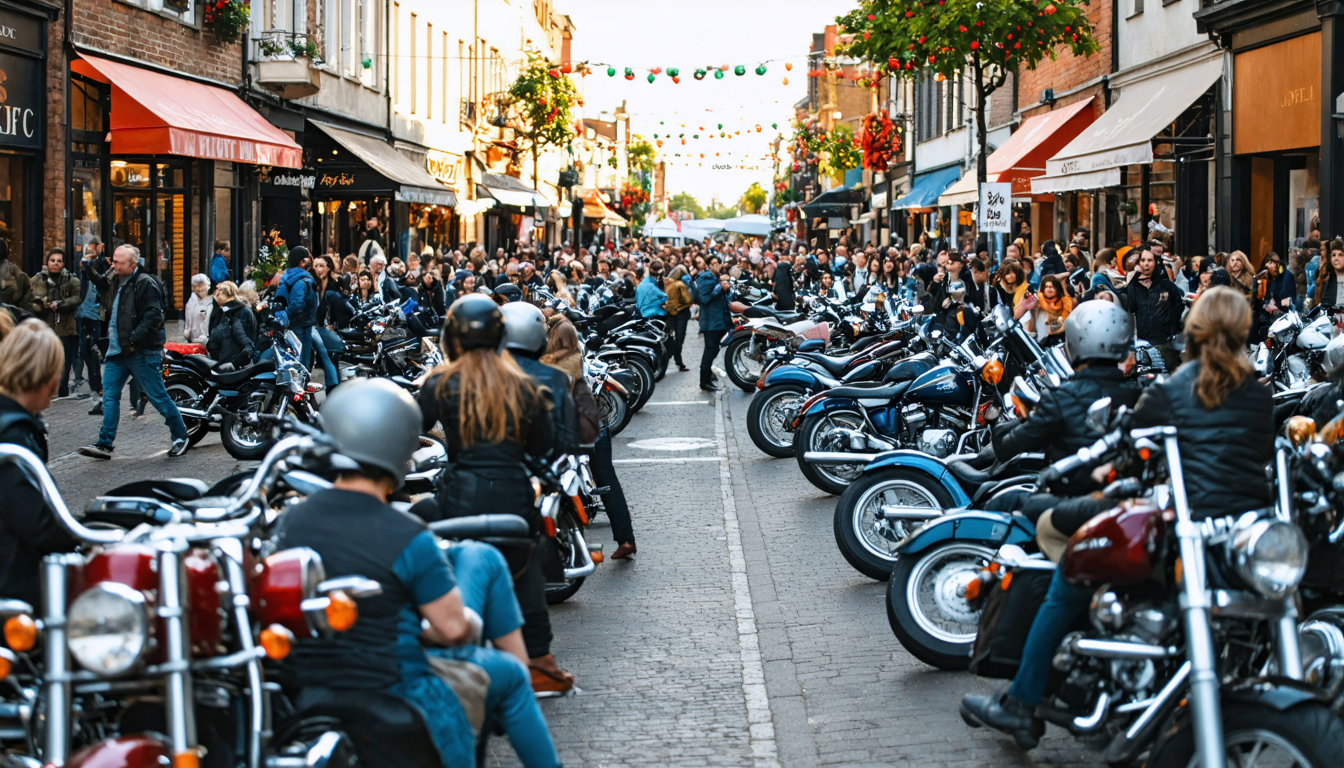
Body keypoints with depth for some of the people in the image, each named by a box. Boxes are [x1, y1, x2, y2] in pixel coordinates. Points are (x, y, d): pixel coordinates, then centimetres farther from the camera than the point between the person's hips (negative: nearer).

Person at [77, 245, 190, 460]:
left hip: (142, 353, -8)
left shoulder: (146, 284, -13)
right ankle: (104, 445, 5)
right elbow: (106, 289, 39)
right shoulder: (117, 281, 14)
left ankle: (180, 437, 12)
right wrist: (90, 271, 28)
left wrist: (135, 338, -29)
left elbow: (153, 317, -20)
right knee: (109, 396, 3)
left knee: (158, 397, -1)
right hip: (117, 352, 8)